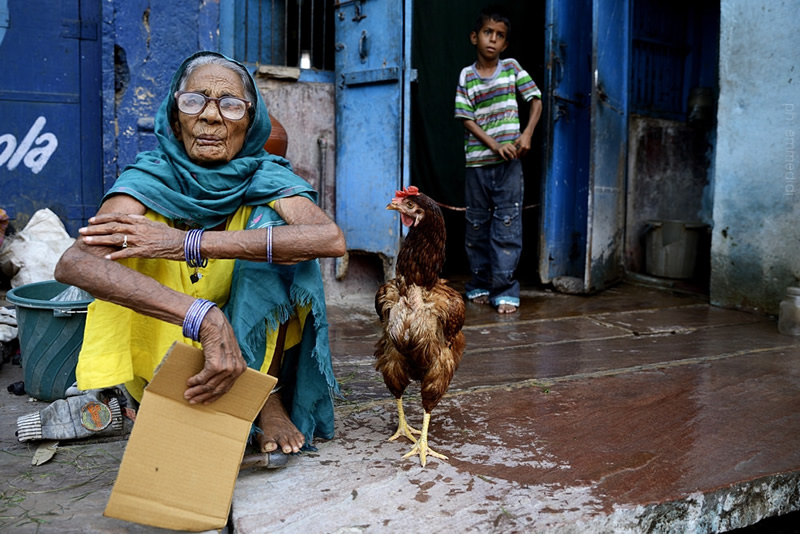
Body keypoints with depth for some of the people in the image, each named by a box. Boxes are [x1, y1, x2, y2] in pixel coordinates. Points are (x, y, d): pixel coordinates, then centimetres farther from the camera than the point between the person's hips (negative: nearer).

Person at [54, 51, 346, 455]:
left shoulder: (266, 179, -13)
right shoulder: (152, 180, -16)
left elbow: (331, 239, -35)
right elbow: (73, 264, -35)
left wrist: (187, 243, -37)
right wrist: (205, 319, -49)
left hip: (258, 348, 1)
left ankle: (268, 397, -12)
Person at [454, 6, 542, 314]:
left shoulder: (512, 68, 5)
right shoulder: (466, 76, 3)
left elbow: (536, 101, 6)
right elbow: (467, 119, -2)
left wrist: (527, 134, -11)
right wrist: (494, 146, -15)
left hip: (509, 162, -1)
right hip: (478, 161, 1)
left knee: (507, 225, -4)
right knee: (476, 225, 8)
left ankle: (505, 290, -2)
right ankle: (479, 285, 21)